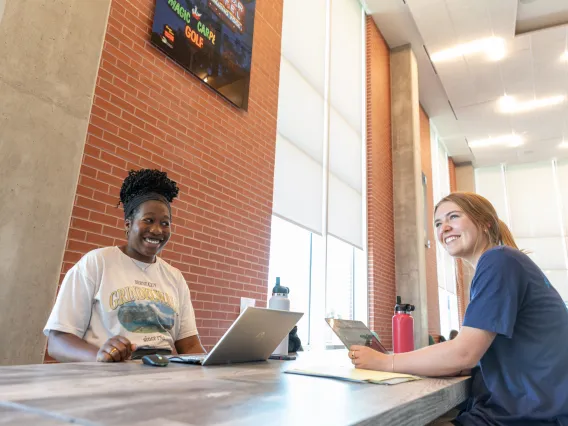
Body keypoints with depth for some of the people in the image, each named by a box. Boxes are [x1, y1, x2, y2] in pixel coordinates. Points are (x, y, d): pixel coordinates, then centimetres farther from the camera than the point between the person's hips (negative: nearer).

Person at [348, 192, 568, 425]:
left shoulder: (499, 260, -15)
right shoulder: (499, 264, 14)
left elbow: (463, 354, -20)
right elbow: (475, 353, 10)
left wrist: (384, 361, -12)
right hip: (518, 406, 8)